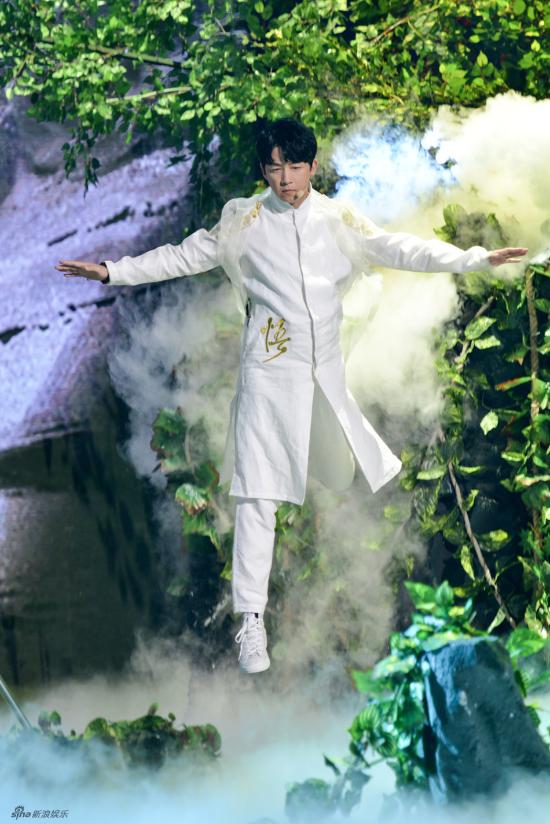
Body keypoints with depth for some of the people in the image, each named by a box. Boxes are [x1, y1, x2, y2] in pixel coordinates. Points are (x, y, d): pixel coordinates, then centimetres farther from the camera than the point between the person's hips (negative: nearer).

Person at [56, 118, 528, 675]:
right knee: (257, 492, -8)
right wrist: (112, 272, 3)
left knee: (357, 463, 14)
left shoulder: (337, 219, 4)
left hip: (326, 370, 3)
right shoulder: (244, 220, -1)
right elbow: (184, 256, 6)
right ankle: (251, 618, -5)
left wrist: (477, 258, -2)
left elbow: (399, 249, 4)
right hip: (269, 372, -3)